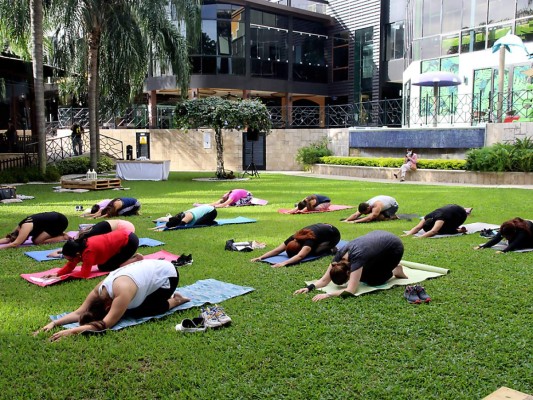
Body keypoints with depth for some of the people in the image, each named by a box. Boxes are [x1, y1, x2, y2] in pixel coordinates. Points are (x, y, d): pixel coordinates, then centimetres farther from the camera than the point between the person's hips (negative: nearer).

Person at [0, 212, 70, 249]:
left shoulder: (26, 227, -26)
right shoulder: (20, 226, 1)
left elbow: (16, 243, -32)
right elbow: (8, 239, 7)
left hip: (60, 221, -10)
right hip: (54, 218, 10)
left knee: (37, 241, -14)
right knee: (35, 239, 8)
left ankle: (63, 237, -2)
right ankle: (60, 233, 17)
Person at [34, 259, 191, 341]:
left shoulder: (122, 290, -36)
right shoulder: (100, 289, -13)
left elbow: (107, 323, -38)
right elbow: (79, 312, -13)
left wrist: (72, 331, -43)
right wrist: (54, 323, -27)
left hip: (167, 275, -8)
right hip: (152, 269, 8)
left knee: (136, 312, -13)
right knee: (128, 307, 6)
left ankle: (174, 301, 6)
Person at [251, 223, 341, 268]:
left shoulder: (309, 240, -41)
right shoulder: (293, 238, -24)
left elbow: (300, 256, -57)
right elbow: (277, 250, -28)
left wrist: (284, 263, -69)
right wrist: (261, 257, -41)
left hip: (333, 235, -7)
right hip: (322, 227, 7)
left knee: (314, 251, -27)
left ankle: (329, 248, 0)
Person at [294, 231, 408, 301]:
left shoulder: (356, 256, -38)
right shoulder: (340, 254, -19)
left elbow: (351, 291, -41)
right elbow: (324, 280, -14)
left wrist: (328, 295, -48)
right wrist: (309, 287, -30)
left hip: (394, 247, -6)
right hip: (378, 237, 6)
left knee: (372, 281, -10)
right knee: (362, 276, 0)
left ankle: (395, 271, 14)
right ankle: (381, 265, 24)